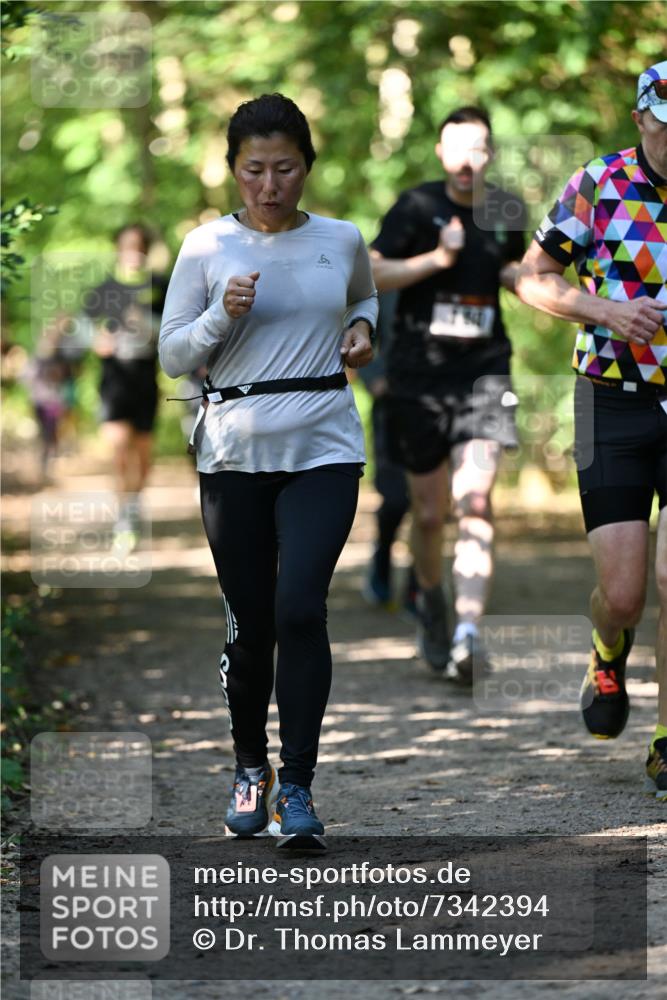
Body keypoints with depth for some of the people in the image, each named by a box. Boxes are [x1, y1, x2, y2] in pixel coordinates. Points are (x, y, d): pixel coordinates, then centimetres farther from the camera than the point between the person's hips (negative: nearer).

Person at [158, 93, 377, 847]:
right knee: (248, 622, 6)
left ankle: (297, 785, -10)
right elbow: (172, 356, 3)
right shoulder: (206, 248, 0)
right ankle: (250, 767, 29)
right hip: (235, 452, 0)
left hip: (323, 451, 0)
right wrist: (224, 316, -14)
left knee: (300, 607, -16)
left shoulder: (342, 241, 5)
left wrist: (362, 329, 6)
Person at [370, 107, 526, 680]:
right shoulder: (418, 206, -4)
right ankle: (430, 598, 37)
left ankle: (468, 631, -23)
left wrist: (521, 276, 2)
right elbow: (371, 274, -10)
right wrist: (437, 259, -21)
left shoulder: (508, 212, 7)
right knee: (429, 514, 8)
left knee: (475, 502, -17)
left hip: (484, 373, 1)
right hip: (419, 375, -1)